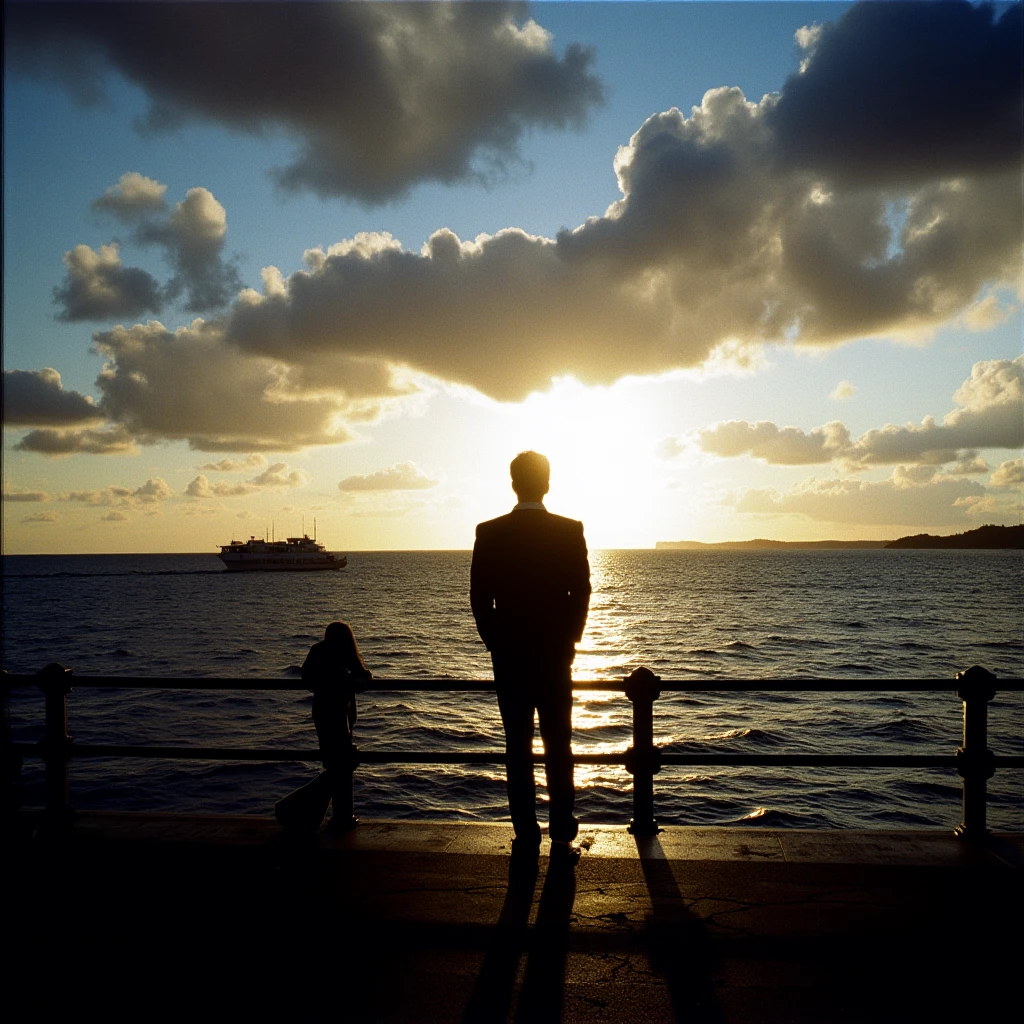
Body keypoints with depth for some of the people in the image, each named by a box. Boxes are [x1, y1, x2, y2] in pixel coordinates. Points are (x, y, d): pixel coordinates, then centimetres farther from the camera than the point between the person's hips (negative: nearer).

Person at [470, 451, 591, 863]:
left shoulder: (489, 533, -5)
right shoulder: (570, 531, -6)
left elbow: (479, 597, -3)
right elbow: (581, 593, -4)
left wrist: (495, 642, 8)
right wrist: (570, 641, 8)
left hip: (509, 655, 0)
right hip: (556, 654, 0)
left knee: (517, 748, 7)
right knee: (559, 748, 8)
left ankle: (526, 837, 11)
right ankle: (562, 837, 10)